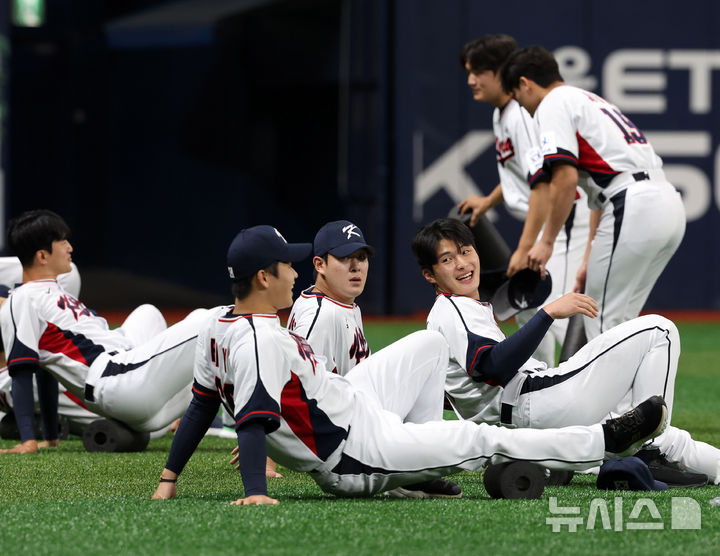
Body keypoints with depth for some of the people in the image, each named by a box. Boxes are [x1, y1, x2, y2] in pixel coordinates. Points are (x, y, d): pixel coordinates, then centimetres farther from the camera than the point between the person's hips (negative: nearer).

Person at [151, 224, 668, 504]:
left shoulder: (218, 324, 0)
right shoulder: (260, 341, -29)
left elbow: (202, 405, 4)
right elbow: (252, 422, -37)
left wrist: (170, 477, 9)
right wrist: (256, 494, -45)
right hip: (358, 457, -10)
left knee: (428, 344, 21)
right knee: (484, 440, -1)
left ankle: (421, 469, 23)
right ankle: (608, 440, 10)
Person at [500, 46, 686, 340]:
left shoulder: (553, 105, 1)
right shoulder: (589, 101, 30)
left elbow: (565, 178, -14)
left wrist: (547, 241, -7)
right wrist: (589, 260, 34)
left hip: (635, 208, -9)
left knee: (602, 319, -1)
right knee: (617, 319, 17)